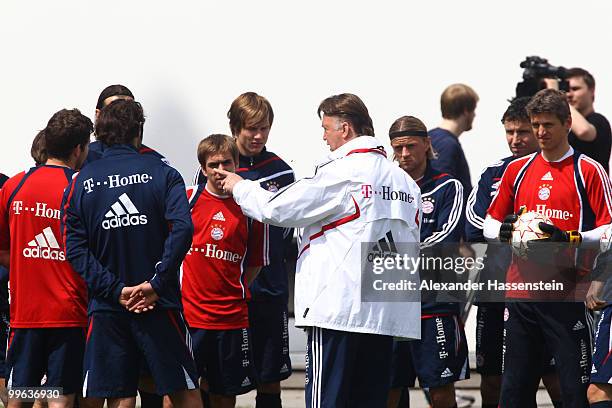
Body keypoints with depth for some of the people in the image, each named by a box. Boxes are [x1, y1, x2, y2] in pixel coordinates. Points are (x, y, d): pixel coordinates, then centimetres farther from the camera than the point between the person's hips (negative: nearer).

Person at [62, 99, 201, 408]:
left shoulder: (80, 182, 4)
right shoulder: (162, 174, -1)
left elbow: (75, 249, -5)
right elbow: (182, 228, -16)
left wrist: (116, 290, -8)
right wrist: (156, 284, -14)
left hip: (106, 307, 2)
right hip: (159, 305, -2)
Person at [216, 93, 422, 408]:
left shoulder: (341, 172, -9)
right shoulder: (404, 180, 12)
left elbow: (278, 209, -6)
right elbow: (410, 243, 15)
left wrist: (241, 187, 12)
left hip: (340, 308, -7)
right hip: (386, 313, 7)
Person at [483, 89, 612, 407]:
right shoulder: (516, 169, 14)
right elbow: (489, 223, 20)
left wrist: (569, 239, -21)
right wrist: (502, 231, -4)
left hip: (568, 296, -4)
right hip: (521, 294, 4)